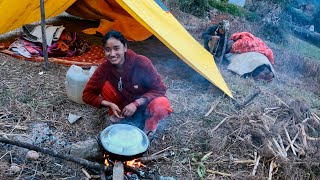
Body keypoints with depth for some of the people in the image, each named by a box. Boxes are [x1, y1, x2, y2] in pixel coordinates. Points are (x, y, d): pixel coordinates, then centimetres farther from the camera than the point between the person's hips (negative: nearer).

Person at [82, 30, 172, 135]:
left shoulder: (141, 63, -27)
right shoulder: (104, 68, -18)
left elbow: (159, 89, -20)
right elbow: (87, 94, -12)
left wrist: (136, 103, -30)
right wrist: (110, 104, -27)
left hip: (143, 103, -2)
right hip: (123, 106, 3)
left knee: (162, 106, -36)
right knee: (104, 85, -23)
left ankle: (147, 129, -6)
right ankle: (118, 119, -5)